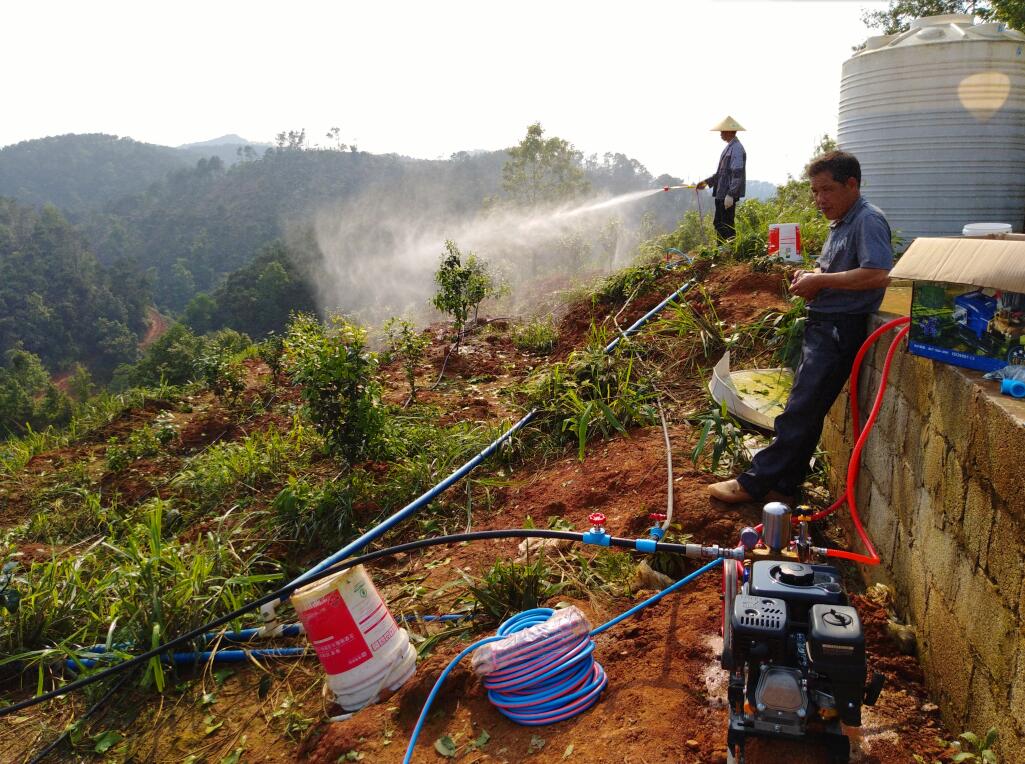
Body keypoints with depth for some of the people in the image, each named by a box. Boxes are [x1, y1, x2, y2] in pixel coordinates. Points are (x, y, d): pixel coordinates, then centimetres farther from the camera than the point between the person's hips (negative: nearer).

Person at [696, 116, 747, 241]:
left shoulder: (737, 149, -14)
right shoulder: (729, 147, 17)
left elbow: (737, 174, -20)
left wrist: (730, 195, -23)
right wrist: (707, 182, 21)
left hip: (729, 195, -10)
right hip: (721, 194, 10)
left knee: (727, 227, -6)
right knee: (718, 224, 14)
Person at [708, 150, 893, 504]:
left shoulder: (868, 220, -13)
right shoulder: (839, 224, 18)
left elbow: (879, 274, -27)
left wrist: (820, 281, -19)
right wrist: (809, 277, 7)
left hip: (841, 329, -10)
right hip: (822, 327, 10)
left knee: (801, 411, -7)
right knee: (805, 411, 11)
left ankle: (753, 484, -2)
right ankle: (783, 486, 17)